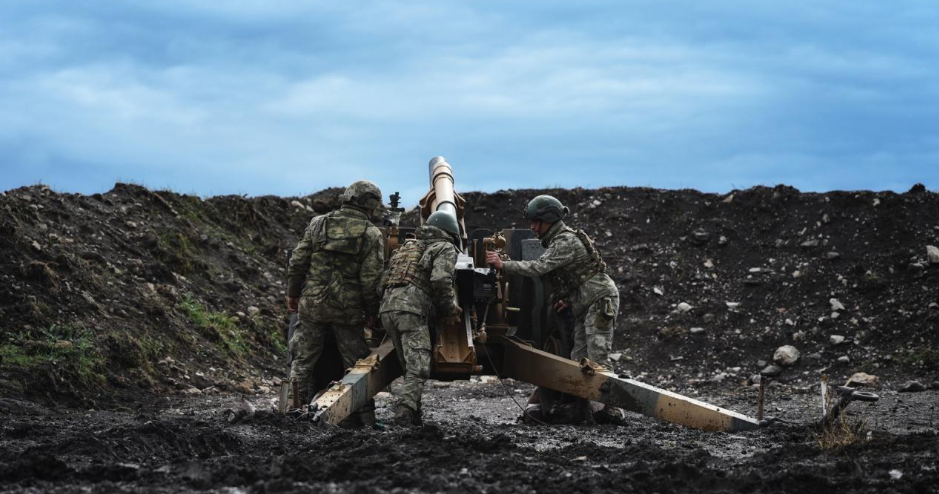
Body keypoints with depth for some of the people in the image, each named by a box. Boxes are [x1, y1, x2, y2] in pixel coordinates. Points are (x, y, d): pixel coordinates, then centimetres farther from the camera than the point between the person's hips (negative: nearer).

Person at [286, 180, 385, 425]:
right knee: (357, 365, 9)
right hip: (348, 310, -1)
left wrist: (292, 293, 15)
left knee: (303, 361, 9)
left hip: (312, 304, 1)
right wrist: (371, 313, 2)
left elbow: (297, 262, 3)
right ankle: (365, 418, 10)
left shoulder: (318, 224, 2)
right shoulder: (371, 234, -4)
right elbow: (371, 279, -8)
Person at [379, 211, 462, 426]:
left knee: (410, 368, 15)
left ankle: (414, 416, 11)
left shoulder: (408, 246, 31)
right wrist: (449, 310, 4)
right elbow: (440, 280, -9)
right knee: (419, 369, -12)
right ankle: (404, 412, -29)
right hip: (411, 309, -7)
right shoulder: (445, 248, 9)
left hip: (388, 306, 7)